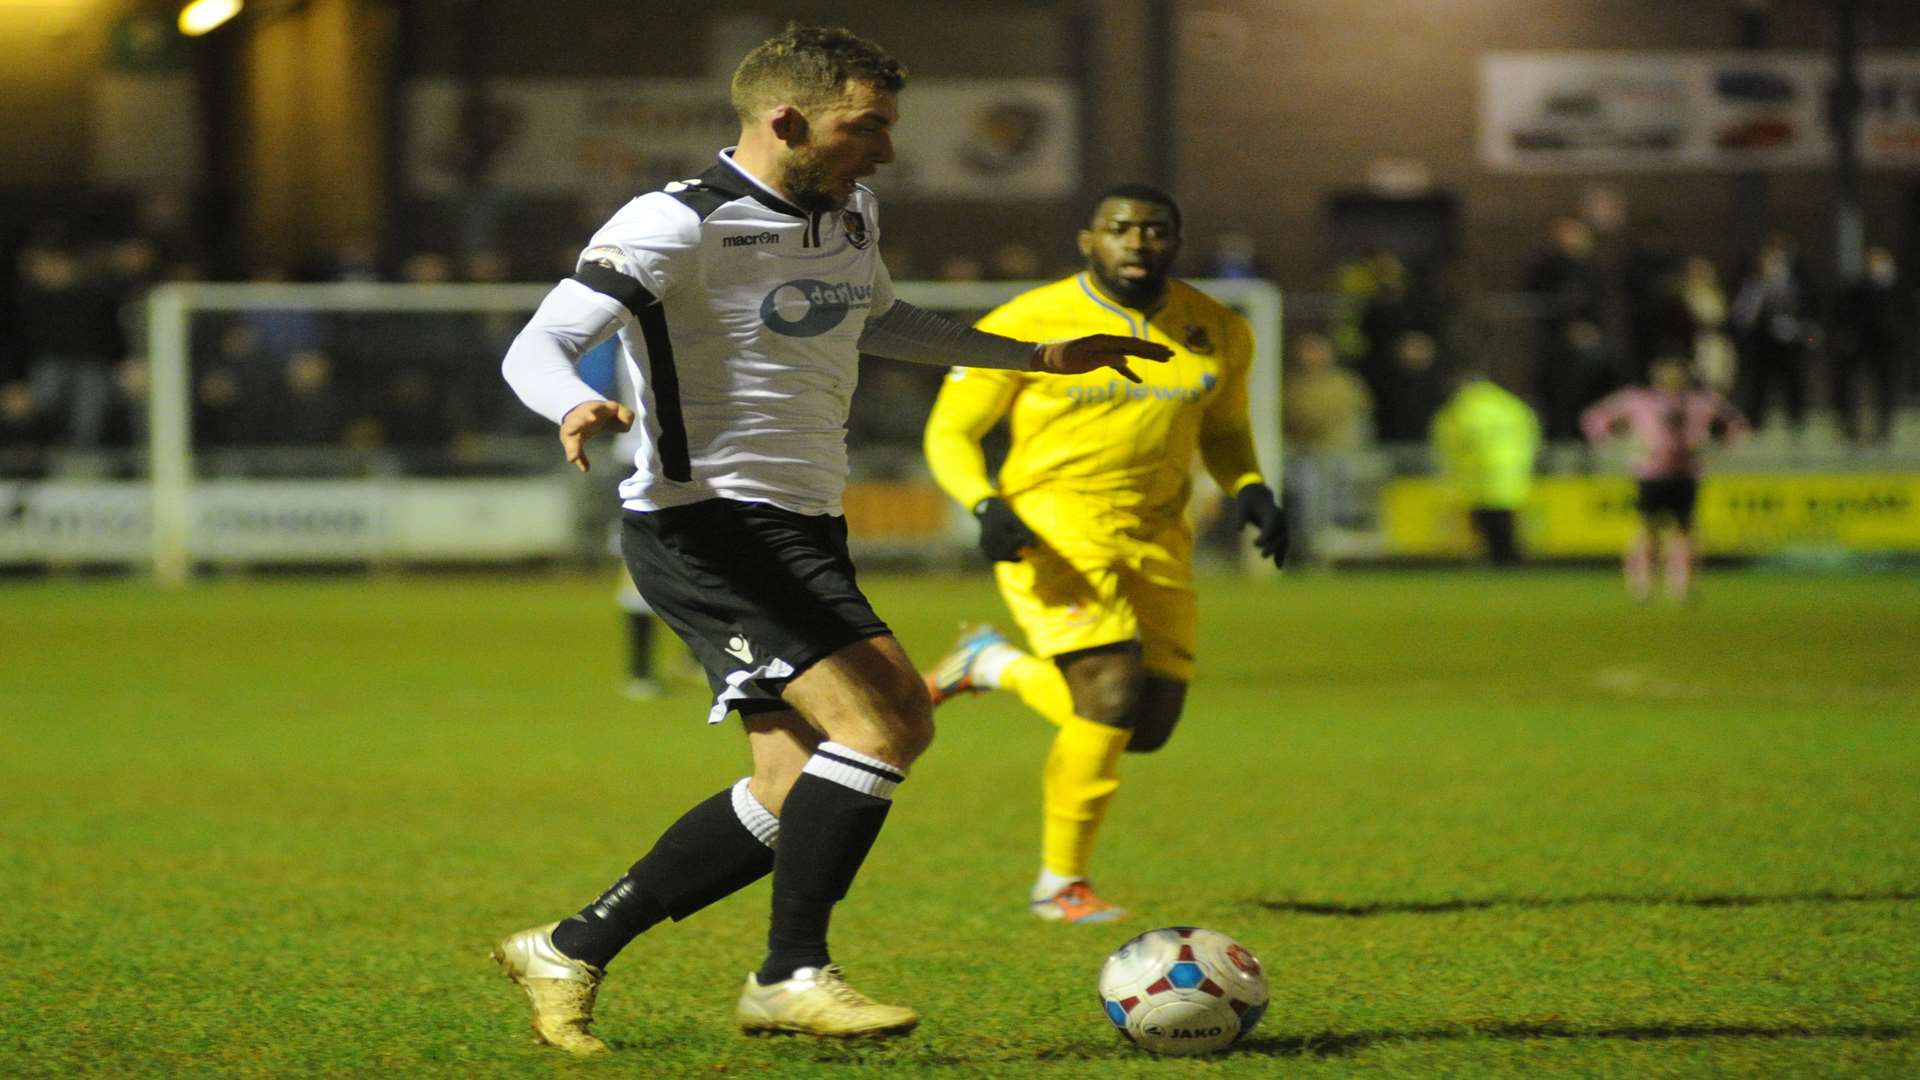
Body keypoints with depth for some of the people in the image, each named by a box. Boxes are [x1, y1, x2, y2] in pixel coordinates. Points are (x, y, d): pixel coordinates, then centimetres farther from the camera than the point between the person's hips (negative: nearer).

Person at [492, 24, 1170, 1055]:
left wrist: (1039, 357, 35)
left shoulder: (851, 216, 13)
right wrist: (577, 408, -40)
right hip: (702, 528, -9)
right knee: (877, 730, -20)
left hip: (804, 534, 9)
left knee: (795, 798, 3)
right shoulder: (678, 225, -13)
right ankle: (794, 974, -8)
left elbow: (876, 321, 34)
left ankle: (567, 952, 13)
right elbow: (537, 346, -16)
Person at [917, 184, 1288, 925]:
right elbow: (949, 431, -2)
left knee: (1148, 727, 2)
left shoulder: (1217, 333, 6)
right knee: (1113, 696, -21)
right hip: (1056, 527, -6)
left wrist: (1251, 491, 1)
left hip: (1155, 535, 6)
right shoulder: (1028, 323, -7)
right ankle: (1059, 885, -3)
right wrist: (987, 506, -20)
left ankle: (993, 664, 27)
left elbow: (1223, 431, 22)